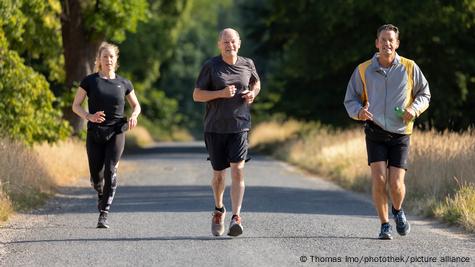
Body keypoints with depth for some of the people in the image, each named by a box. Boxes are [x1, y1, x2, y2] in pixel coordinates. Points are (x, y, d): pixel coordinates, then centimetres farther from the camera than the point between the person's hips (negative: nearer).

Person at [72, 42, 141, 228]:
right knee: (96, 177, 2)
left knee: (110, 170, -17)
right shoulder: (90, 81, 3)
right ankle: (102, 197, 38)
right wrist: (88, 116, -18)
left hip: (116, 133, 0)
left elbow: (136, 105, 20)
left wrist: (133, 116, -4)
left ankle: (103, 215, -13)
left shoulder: (123, 84, 8)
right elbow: (75, 106, 2)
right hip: (95, 134, 0)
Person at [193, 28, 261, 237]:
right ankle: (218, 210, 36)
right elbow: (196, 95, -4)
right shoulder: (211, 66, -3)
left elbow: (256, 82, 26)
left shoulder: (247, 65, 5)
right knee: (218, 173, 10)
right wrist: (220, 93, -19)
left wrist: (253, 93, 3)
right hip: (215, 128, 0)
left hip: (239, 127, 0)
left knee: (238, 170, -15)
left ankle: (236, 218, -19)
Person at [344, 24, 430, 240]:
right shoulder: (363, 70, 0)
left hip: (400, 134, 0)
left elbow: (424, 94, 13)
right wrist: (359, 112, -15)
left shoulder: (409, 68, 1)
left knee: (396, 183, -7)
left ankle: (398, 211, 26)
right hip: (375, 132, 0)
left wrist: (414, 109, -8)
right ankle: (384, 225, 4)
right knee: (379, 179, -13)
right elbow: (350, 100, 8)